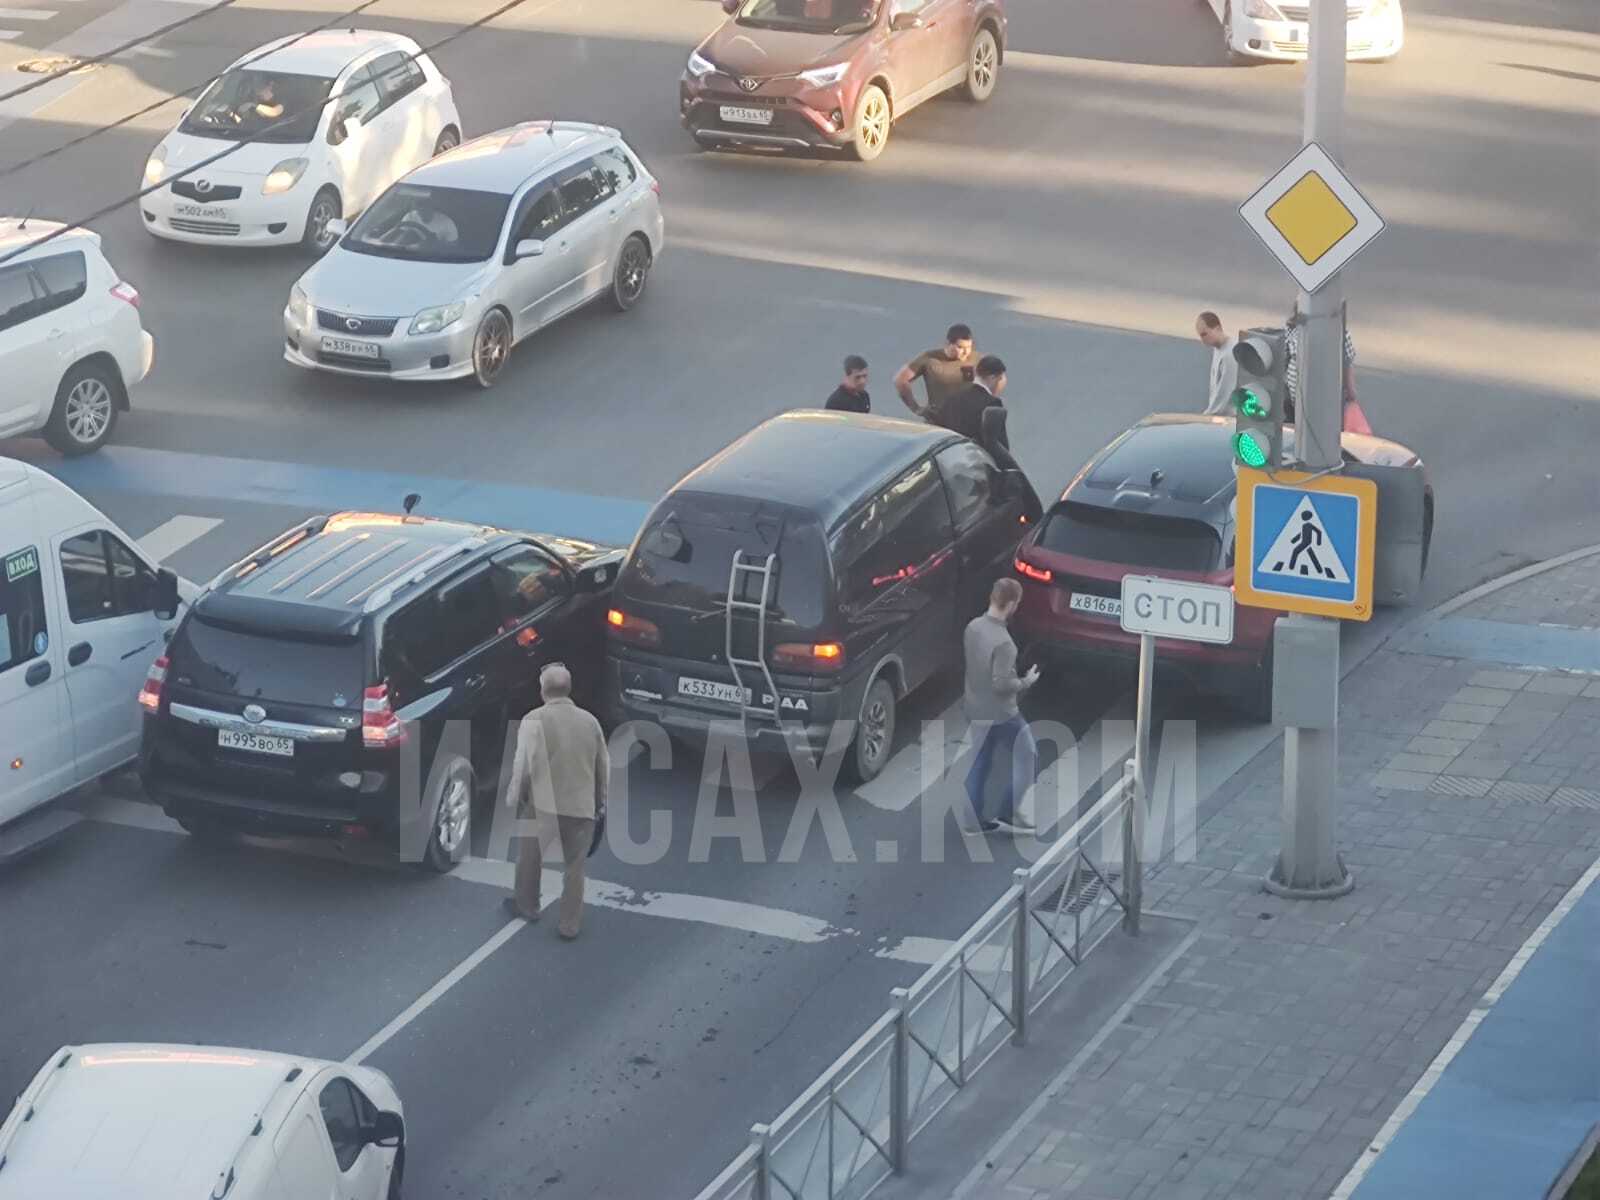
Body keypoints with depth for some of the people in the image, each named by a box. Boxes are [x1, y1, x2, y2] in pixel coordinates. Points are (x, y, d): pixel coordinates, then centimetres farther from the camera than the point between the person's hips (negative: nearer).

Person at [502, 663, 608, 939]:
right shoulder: (589, 721, 5)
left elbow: (524, 765, -15)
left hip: (543, 805, -3)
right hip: (582, 807, 3)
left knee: (530, 858, 21)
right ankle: (570, 924, 15)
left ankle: (526, 906, 38)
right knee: (575, 867, 13)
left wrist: (513, 798, -1)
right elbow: (604, 765, 12)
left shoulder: (535, 720, -10)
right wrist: (600, 800, 23)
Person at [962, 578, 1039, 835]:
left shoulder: (973, 626, -3)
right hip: (999, 713, -8)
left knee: (980, 763, 18)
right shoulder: (1003, 642, -29)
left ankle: (974, 820, 21)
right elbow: (1001, 684, -27)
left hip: (975, 708, 8)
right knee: (1028, 754, 11)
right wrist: (1026, 682, -10)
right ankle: (1008, 813, 11)